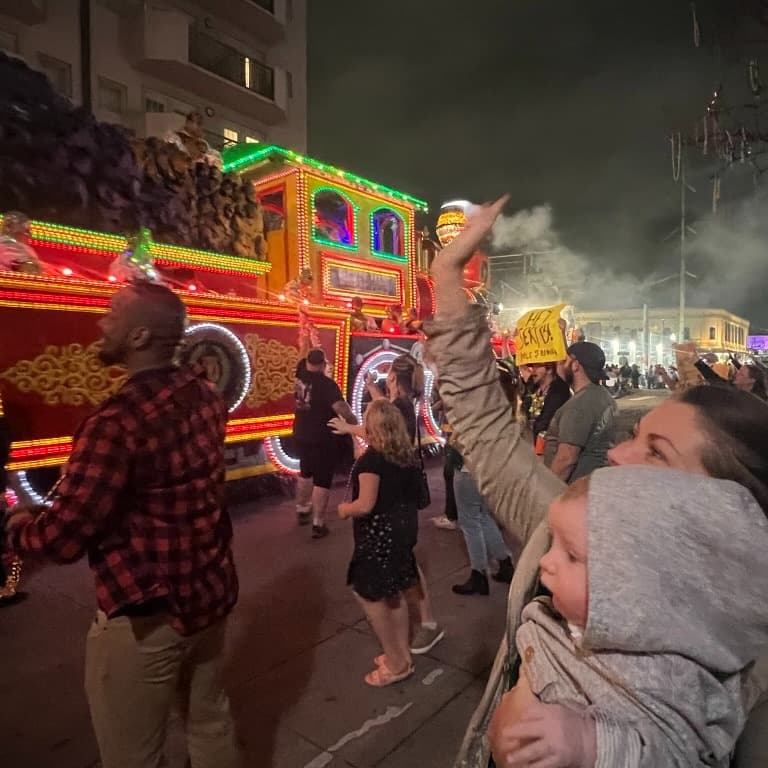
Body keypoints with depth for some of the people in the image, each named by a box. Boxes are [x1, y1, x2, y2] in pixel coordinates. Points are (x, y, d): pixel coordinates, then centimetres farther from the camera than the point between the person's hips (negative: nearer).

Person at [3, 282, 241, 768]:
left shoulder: (119, 421, -28)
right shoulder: (207, 396, -3)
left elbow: (60, 539, -22)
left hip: (145, 614, -7)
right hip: (212, 589, 7)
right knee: (210, 719, 27)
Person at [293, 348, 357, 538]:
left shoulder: (301, 375, -2)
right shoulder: (327, 384, -21)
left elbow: (304, 359, 20)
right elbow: (341, 408, -30)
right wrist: (354, 421, -14)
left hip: (301, 435, 7)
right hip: (323, 439, -7)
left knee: (305, 472, 26)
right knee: (322, 480, 2)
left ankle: (302, 510, 39)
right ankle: (318, 524, 5)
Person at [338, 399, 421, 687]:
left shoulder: (372, 459, -22)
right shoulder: (406, 455, 2)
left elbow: (365, 505, -24)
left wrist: (344, 509, -5)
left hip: (379, 534, -8)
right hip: (402, 527, 8)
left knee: (369, 595, 6)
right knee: (394, 593, 19)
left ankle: (395, 664, 16)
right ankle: (402, 654, 32)